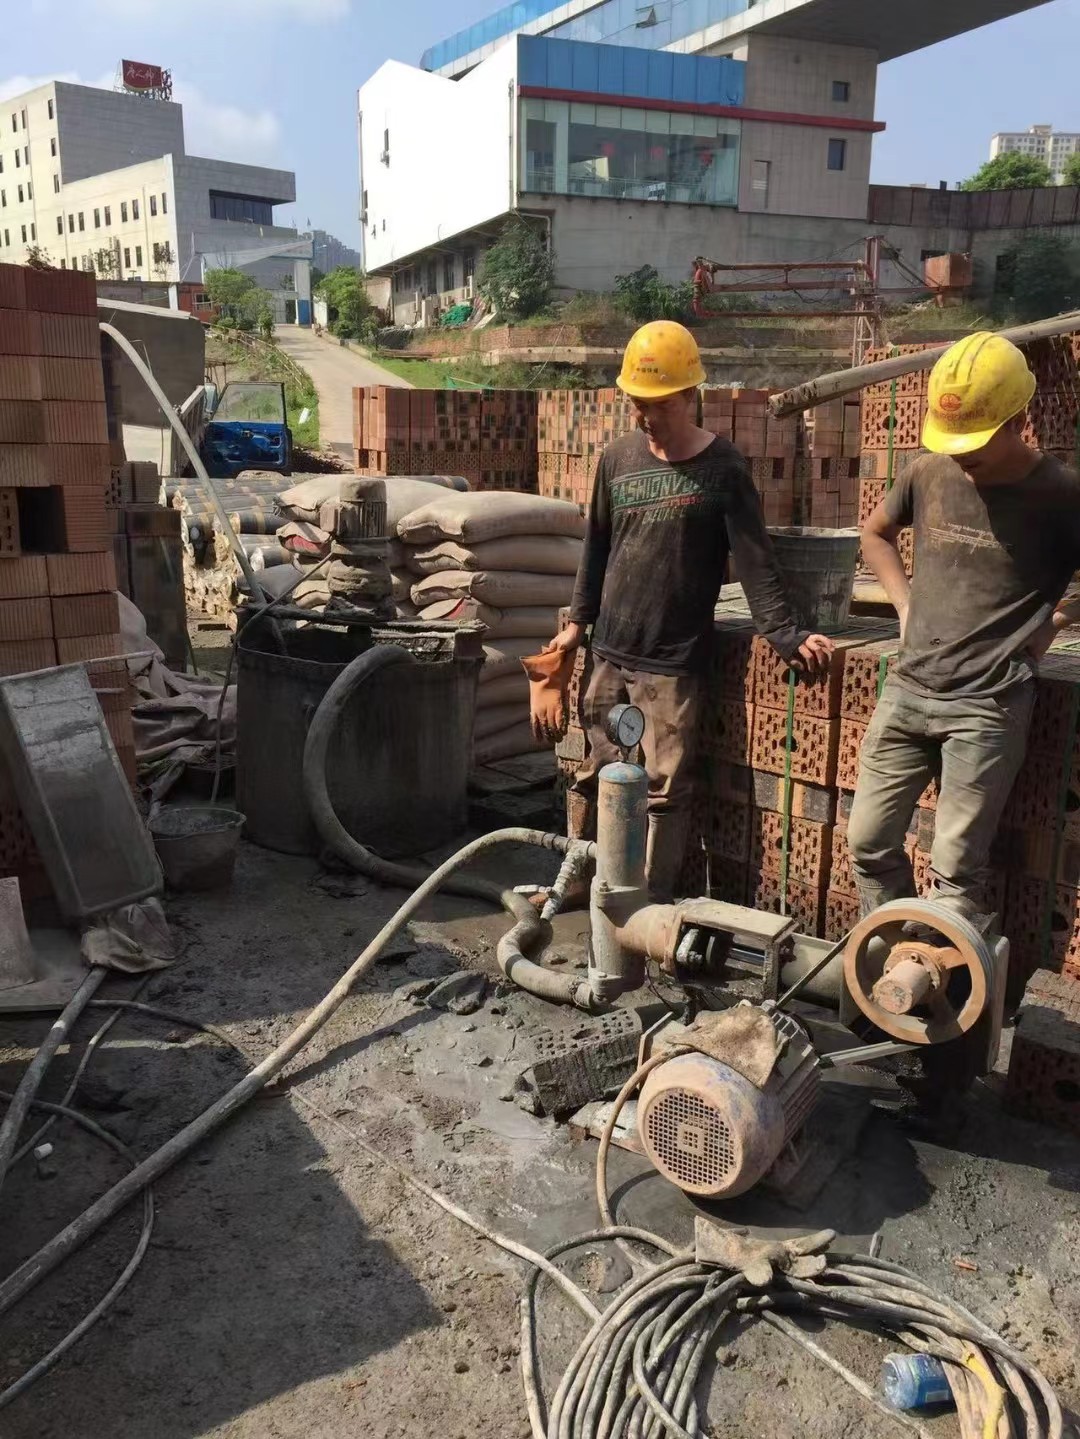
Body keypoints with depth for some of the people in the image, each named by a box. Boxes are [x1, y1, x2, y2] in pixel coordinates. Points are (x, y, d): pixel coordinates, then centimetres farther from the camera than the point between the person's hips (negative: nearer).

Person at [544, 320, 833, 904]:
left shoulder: (722, 467, -6)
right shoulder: (617, 458, 7)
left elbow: (754, 559, -8)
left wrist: (786, 635, -15)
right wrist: (578, 619, 17)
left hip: (673, 660, -4)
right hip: (608, 650, 4)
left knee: (666, 790, -1)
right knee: (595, 775, 13)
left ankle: (653, 904, 12)